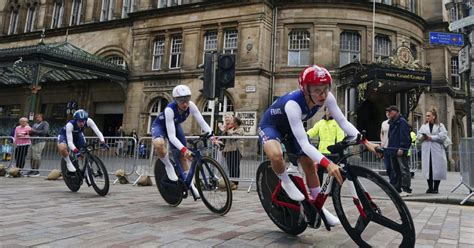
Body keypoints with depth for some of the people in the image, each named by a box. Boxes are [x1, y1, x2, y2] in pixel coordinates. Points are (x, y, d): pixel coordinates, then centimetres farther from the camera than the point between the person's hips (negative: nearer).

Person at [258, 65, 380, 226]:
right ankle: (286, 182, -3)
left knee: (309, 164, 4)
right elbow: (304, 143, -44)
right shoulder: (293, 103, -41)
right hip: (270, 126, -6)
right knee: (276, 155, -37)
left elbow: (343, 121, -16)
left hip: (291, 128, 6)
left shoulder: (327, 97, -23)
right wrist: (327, 163, -54)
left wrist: (364, 140, -29)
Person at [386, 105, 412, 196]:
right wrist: (389, 148, 19)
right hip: (393, 151, 9)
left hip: (400, 151, -9)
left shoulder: (402, 122, -9)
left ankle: (406, 189, -2)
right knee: (396, 170, 13)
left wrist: (402, 148, -21)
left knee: (404, 170, -5)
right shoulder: (391, 122, 19)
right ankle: (397, 188, 20)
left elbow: (404, 136, -16)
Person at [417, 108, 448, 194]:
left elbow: (443, 135, -10)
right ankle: (430, 187, 12)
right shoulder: (423, 126, 15)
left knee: (437, 169, -2)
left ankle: (436, 188, 7)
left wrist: (431, 137, -14)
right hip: (426, 151, 3)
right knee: (428, 169, 3)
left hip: (437, 151, -3)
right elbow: (418, 135, 9)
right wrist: (422, 137, -11)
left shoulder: (440, 126, 3)